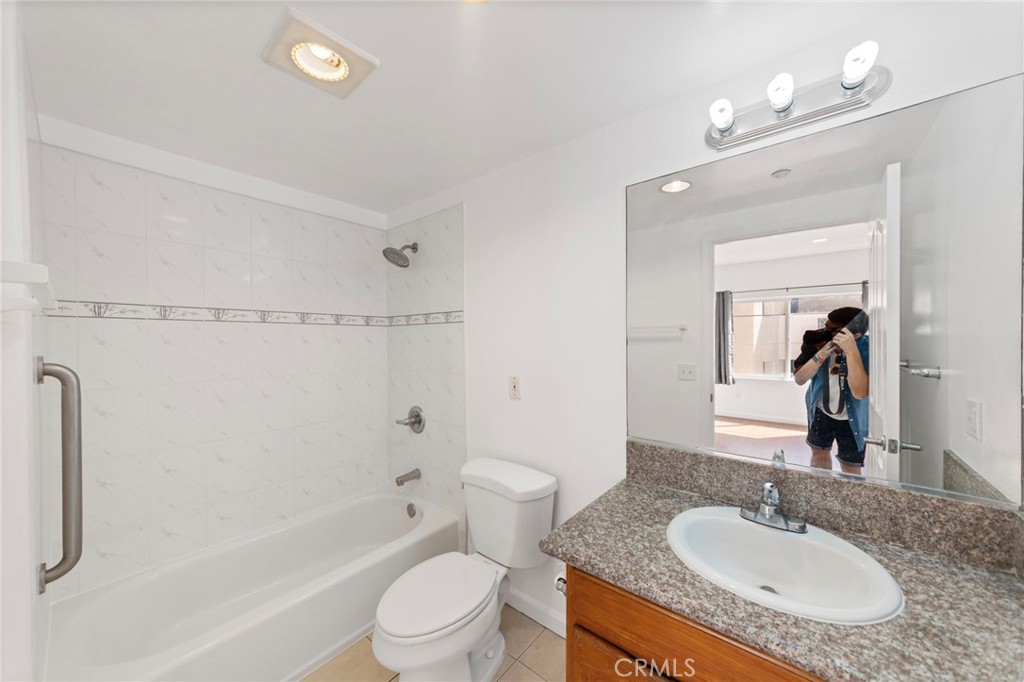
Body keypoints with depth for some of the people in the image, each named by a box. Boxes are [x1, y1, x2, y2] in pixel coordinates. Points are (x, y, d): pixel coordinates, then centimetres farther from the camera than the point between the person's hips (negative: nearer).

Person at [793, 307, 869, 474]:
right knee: (819, 453, 22)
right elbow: (799, 379, -18)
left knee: (850, 468, 6)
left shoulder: (867, 349, -27)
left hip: (852, 419, -3)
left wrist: (851, 351, -42)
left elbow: (860, 392, -40)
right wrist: (821, 355, -32)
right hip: (820, 411, 3)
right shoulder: (817, 341, -18)